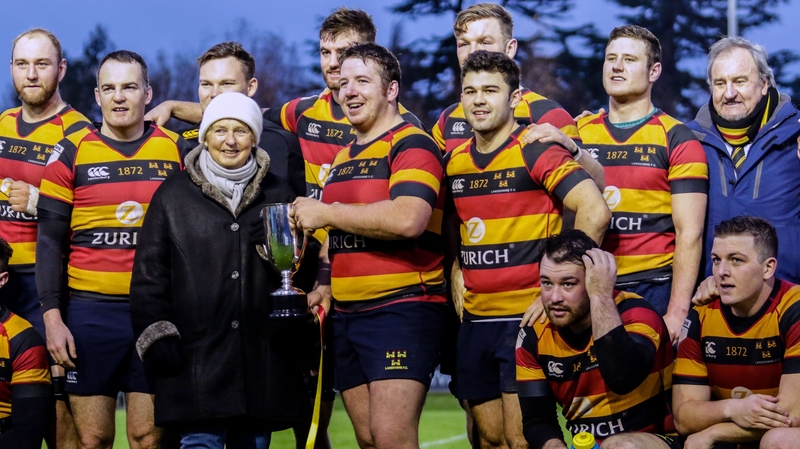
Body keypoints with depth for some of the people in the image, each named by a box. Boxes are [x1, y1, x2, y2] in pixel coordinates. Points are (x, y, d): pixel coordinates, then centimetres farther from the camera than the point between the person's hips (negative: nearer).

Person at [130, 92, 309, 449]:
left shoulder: (278, 195, 13)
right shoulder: (173, 195, 7)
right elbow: (149, 275, 5)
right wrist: (157, 337, -4)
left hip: (262, 361, 2)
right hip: (195, 361, -2)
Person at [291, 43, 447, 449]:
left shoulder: (411, 145, -8)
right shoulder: (343, 157, 20)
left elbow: (408, 219, -25)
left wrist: (326, 212, -16)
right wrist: (326, 285, 14)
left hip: (402, 309, -9)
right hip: (347, 314, 9)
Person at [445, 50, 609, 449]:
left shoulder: (535, 150, -10)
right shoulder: (454, 161, 11)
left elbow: (595, 211, -20)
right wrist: (457, 280, 12)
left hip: (527, 316, -7)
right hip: (475, 320, 7)